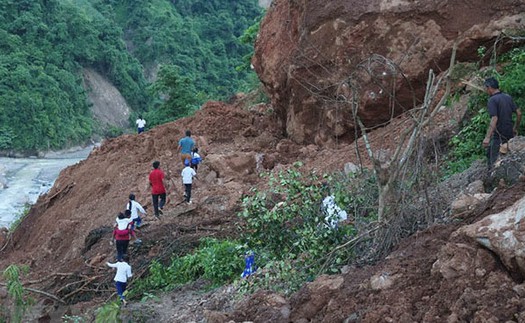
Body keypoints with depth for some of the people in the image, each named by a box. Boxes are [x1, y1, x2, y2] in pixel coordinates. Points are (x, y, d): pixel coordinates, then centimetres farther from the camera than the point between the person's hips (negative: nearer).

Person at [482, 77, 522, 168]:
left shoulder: (492, 100, -15)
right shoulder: (508, 97, 8)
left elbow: (494, 119, -24)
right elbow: (519, 113, 9)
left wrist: (487, 138, -27)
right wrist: (515, 128, 21)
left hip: (499, 135, -8)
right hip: (509, 133, 8)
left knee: (495, 161, -3)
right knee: (489, 151, 23)